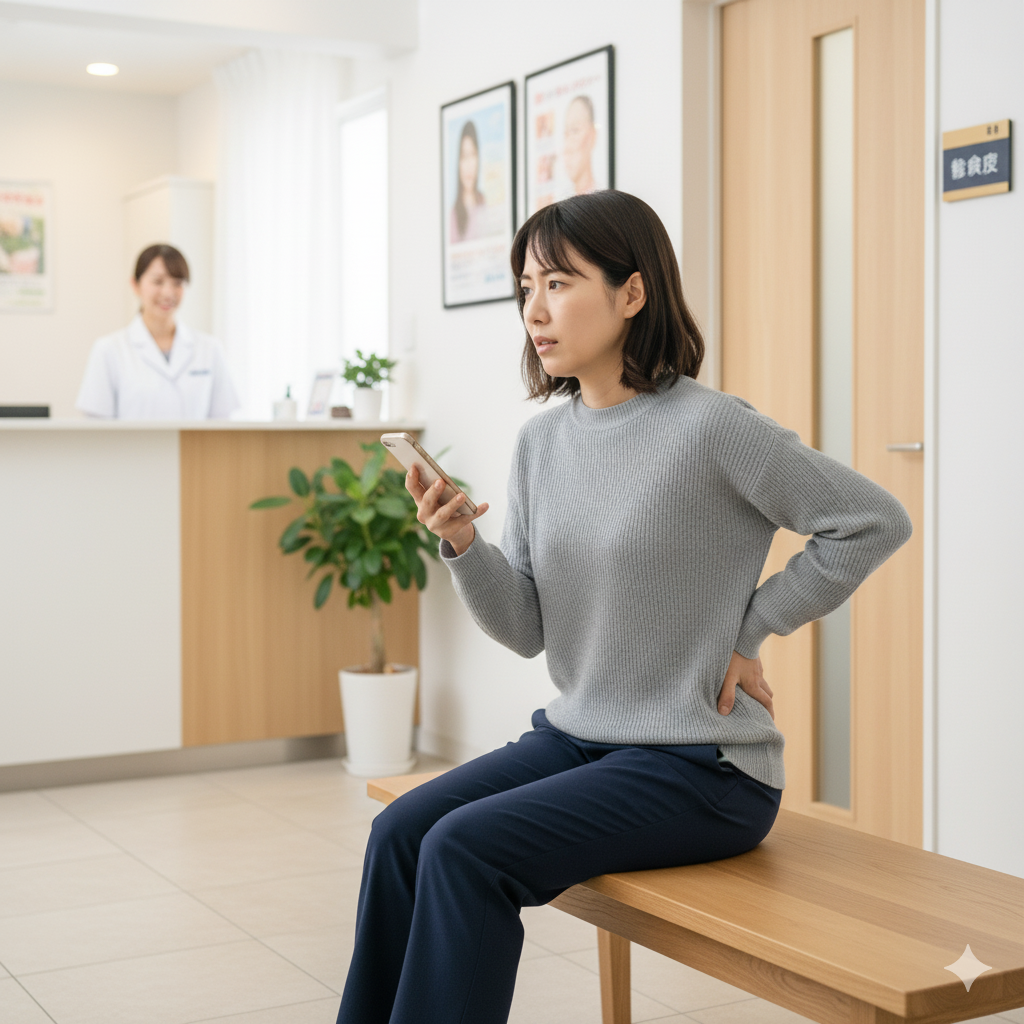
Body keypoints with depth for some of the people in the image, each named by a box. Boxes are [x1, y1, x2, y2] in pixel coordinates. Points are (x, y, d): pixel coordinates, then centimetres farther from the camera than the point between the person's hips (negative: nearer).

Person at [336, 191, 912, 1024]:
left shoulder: (709, 428, -15)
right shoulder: (542, 440, 5)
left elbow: (875, 521, -11)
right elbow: (527, 629, 5)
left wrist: (747, 634, -9)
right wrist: (461, 544, -14)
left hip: (701, 767, -6)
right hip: (575, 736, 7)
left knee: (465, 850, -21)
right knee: (399, 833, -11)